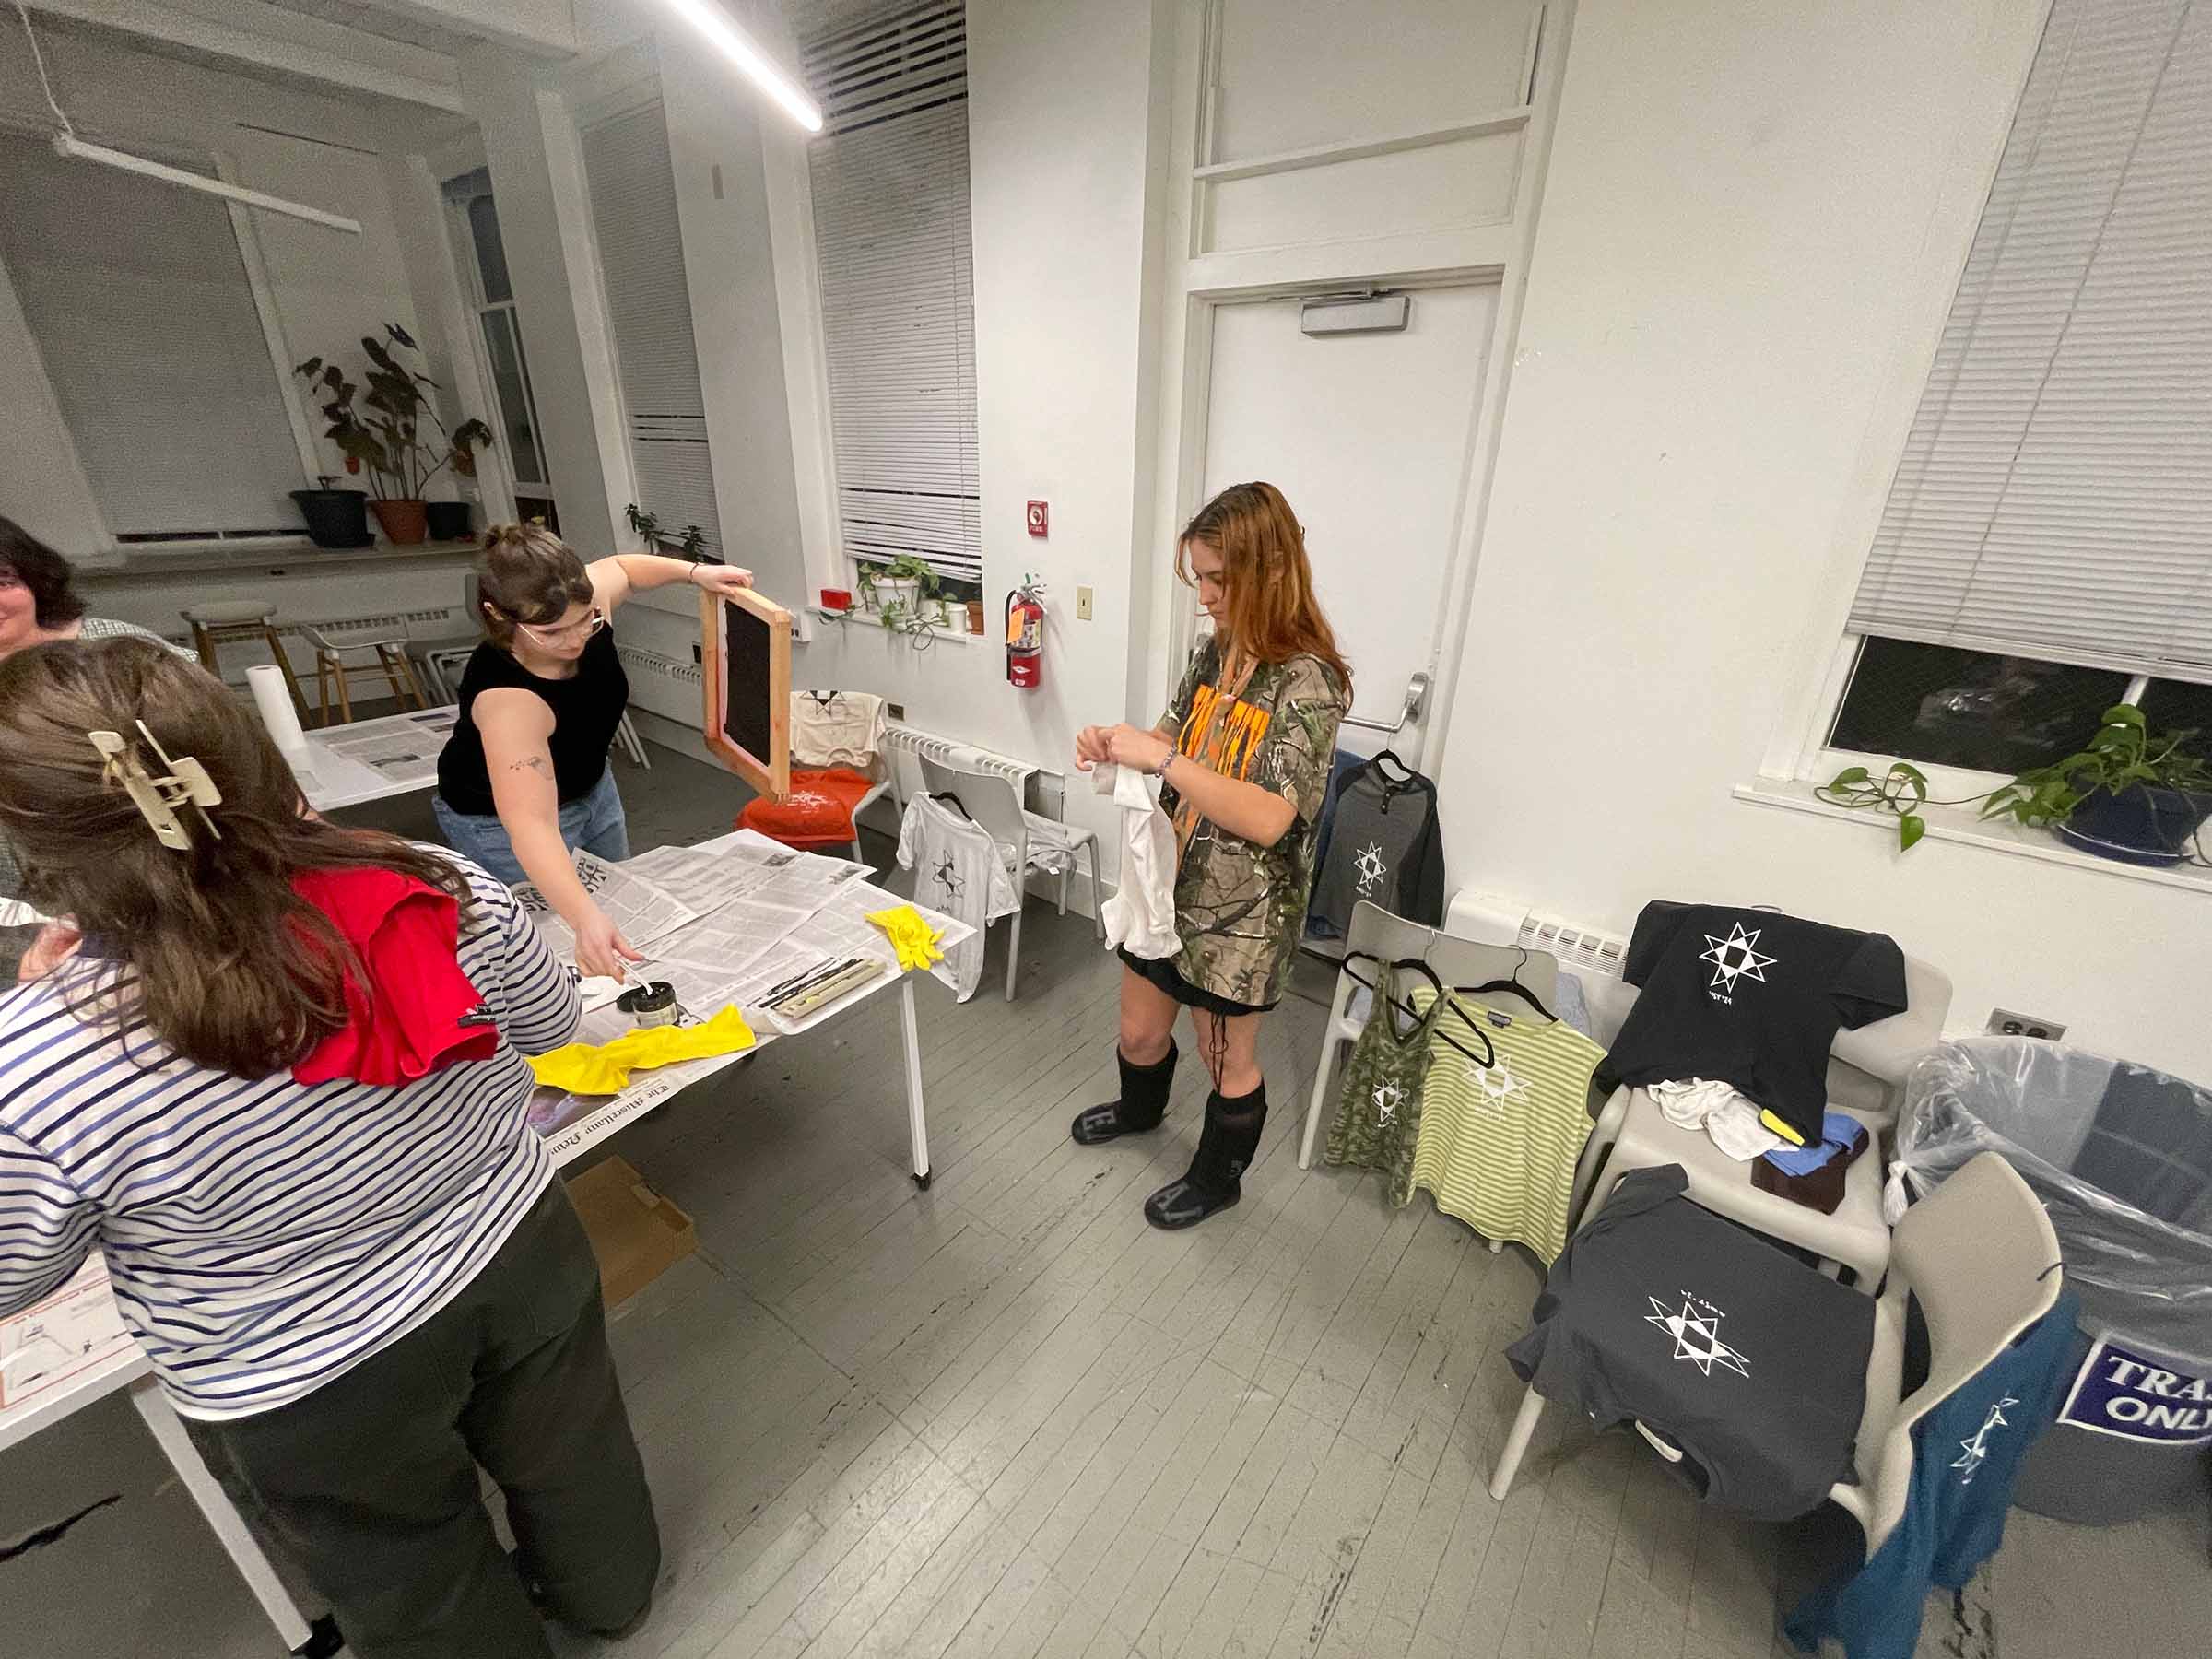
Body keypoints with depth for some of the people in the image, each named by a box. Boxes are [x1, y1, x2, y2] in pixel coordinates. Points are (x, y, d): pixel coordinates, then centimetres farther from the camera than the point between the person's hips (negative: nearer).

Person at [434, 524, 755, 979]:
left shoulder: (579, 605, -24)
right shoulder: (507, 698, -42)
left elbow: (622, 568, 1)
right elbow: (532, 826, -51)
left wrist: (694, 572, -15)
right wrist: (585, 920, -65)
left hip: (590, 783, 7)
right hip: (503, 816, -7)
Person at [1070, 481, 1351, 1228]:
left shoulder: (1309, 681, -22)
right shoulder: (1215, 649, 1)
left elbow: (1268, 818, -30)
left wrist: (1161, 758, -32)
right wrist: (1118, 745, -7)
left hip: (1241, 913, -7)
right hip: (1172, 884, 7)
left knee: (1228, 1062, 17)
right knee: (1139, 1029, 25)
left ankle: (1217, 1179, 44)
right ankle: (1141, 1108, 58)